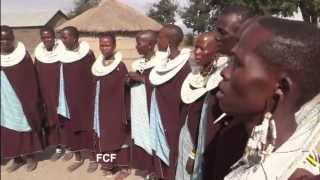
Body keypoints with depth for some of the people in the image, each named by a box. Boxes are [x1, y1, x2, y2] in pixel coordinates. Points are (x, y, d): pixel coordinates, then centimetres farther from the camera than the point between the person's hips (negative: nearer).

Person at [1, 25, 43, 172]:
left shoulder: (22, 55, -9)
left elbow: (32, 81, -6)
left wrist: (34, 102, -7)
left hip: (22, 102, -3)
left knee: (26, 128, 10)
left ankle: (30, 156, 25)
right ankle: (17, 158, 26)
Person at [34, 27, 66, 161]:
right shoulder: (39, 53, 0)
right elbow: (36, 76, 6)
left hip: (62, 92, -3)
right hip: (47, 94, 4)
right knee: (51, 118, 9)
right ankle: (58, 147, 21)